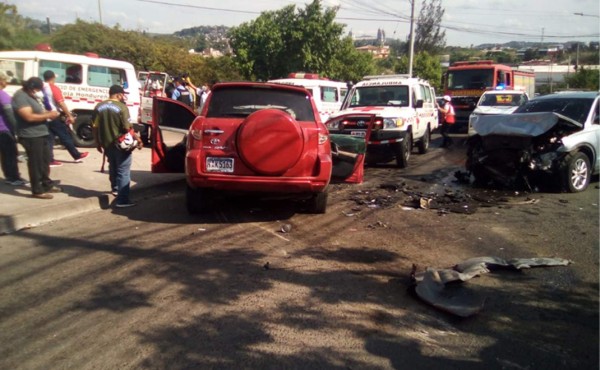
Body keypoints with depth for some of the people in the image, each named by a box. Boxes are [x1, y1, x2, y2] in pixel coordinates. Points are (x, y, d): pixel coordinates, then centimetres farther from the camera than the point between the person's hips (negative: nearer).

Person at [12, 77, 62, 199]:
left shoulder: (32, 95, 15)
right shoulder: (20, 97, -17)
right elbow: (29, 117, -26)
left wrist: (49, 114, 4)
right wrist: (48, 115, -19)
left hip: (41, 134, 10)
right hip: (31, 136, -10)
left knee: (45, 161, 19)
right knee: (35, 163, -5)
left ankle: (47, 184, 32)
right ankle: (37, 191, 2)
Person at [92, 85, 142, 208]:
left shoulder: (99, 107, 3)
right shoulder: (121, 107, -15)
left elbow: (95, 127, 5)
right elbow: (127, 128, -17)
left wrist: (98, 143, 15)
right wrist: (138, 139, -6)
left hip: (106, 143, 6)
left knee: (113, 167, 27)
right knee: (123, 171, -2)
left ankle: (115, 188, 46)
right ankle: (122, 200, -6)